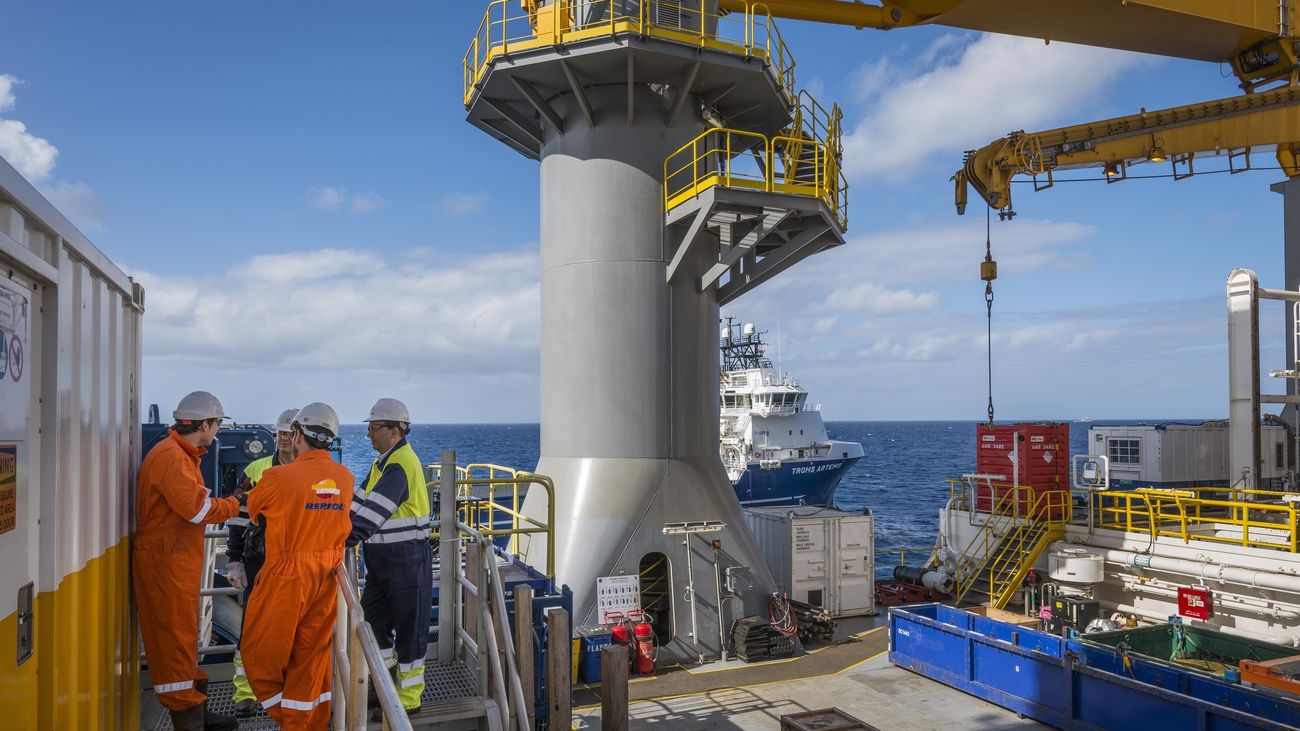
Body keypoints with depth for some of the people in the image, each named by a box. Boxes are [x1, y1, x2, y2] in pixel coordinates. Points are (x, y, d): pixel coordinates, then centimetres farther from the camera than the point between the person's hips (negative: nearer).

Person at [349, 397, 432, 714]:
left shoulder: (400, 465, -19)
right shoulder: (385, 462, 13)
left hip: (407, 559, -10)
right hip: (383, 558, 10)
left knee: (408, 628, 2)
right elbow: (362, 500, 13)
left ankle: (409, 698, 15)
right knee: (373, 618, 17)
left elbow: (373, 512, -25)